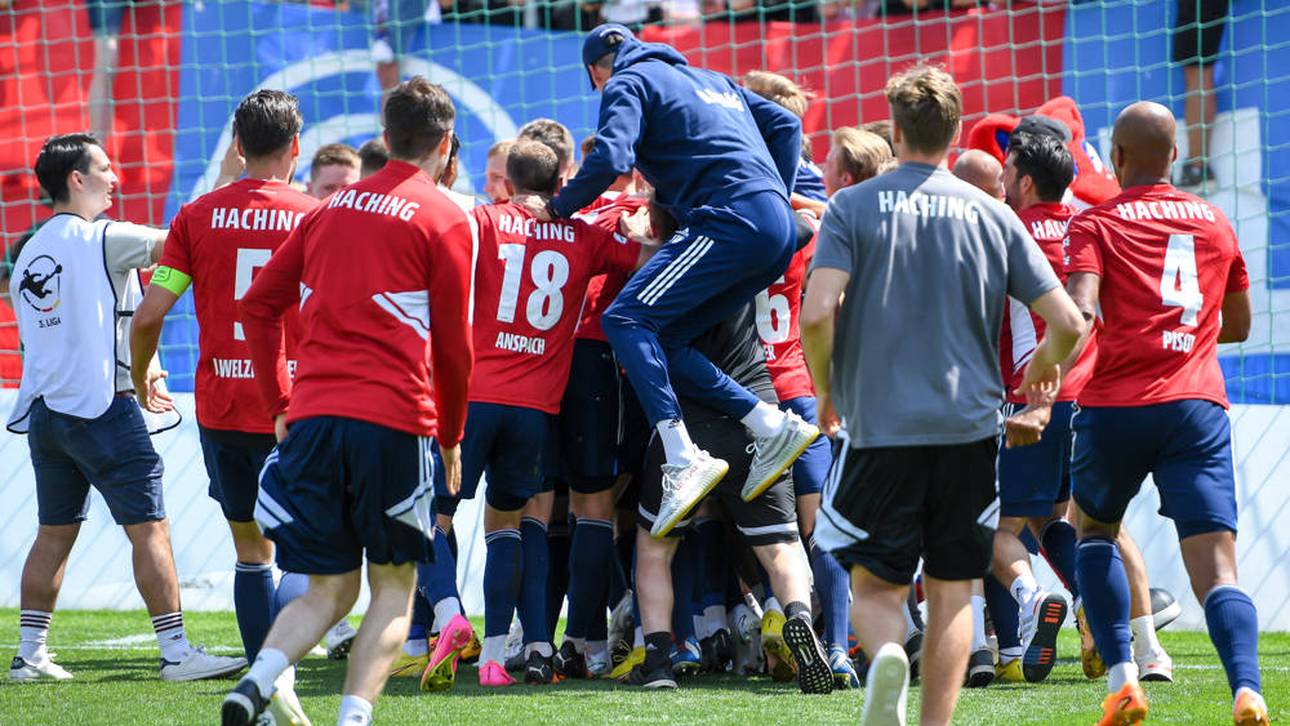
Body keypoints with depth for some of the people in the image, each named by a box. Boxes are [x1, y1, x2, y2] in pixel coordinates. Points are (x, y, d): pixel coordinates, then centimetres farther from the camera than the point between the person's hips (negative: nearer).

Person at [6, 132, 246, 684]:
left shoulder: (27, 255, 15)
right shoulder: (101, 239, -9)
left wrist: (136, 370, 27)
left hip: (44, 410, 8)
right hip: (100, 408, -7)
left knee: (54, 534, 14)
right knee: (150, 529, -4)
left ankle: (29, 653, 14)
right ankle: (176, 653, -6)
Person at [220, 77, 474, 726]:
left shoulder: (331, 209, 17)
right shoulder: (444, 220, 2)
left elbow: (258, 304, 17)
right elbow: (453, 343, 2)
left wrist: (280, 405, 20)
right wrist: (452, 438, 14)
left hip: (312, 416, 4)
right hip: (394, 418, -4)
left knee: (328, 591, 11)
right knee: (395, 586, 8)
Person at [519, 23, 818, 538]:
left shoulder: (628, 83, 6)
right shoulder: (711, 79, 31)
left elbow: (610, 159, -9)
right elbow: (786, 125, 29)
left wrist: (558, 208, 5)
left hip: (732, 221, -8)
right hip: (777, 231, 8)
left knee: (626, 319, -12)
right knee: (661, 340, 10)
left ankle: (685, 461, -25)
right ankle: (772, 427, 2)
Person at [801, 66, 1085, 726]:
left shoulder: (853, 207, -2)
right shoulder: (991, 215, 4)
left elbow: (817, 313, -14)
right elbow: (1068, 324, 1)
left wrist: (825, 391, 5)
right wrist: (1043, 367, 24)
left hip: (878, 426, -1)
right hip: (968, 428, 1)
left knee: (874, 586, 8)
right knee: (951, 592, 11)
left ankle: (886, 655, -24)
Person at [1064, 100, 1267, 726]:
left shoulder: (1096, 224, 4)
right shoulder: (1214, 223, 17)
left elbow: (1079, 311, -14)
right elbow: (1238, 326, 28)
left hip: (1116, 405, -2)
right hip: (1198, 404, 2)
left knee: (1094, 532, 24)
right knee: (1216, 566, -6)